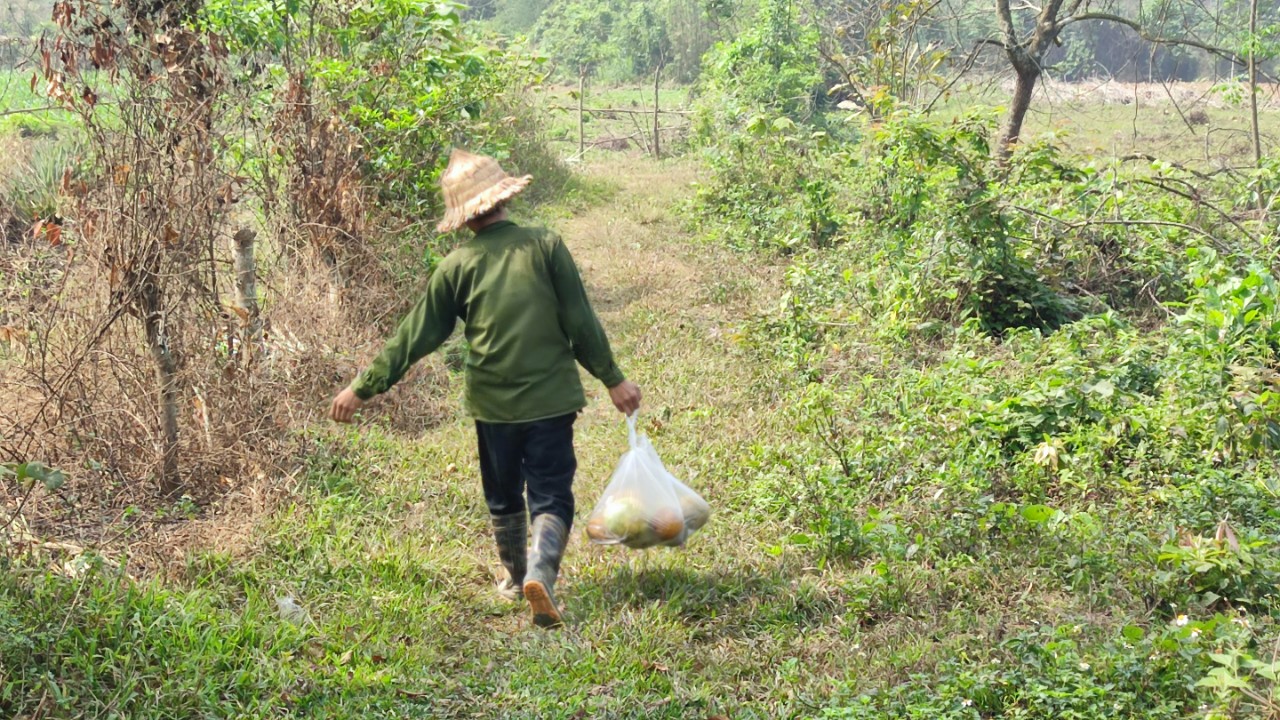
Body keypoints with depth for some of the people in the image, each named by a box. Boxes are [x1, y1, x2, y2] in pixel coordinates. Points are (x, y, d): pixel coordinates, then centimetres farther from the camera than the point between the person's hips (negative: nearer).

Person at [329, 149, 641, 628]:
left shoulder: (458, 266, -3)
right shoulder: (546, 246, -6)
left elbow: (414, 337, 1)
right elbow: (581, 322, -5)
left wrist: (364, 387, 10)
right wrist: (612, 378, 4)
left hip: (493, 404, 2)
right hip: (550, 398, -1)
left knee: (503, 498, 21)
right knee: (551, 497, 2)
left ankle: (515, 579, 36)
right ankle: (540, 573, -22)